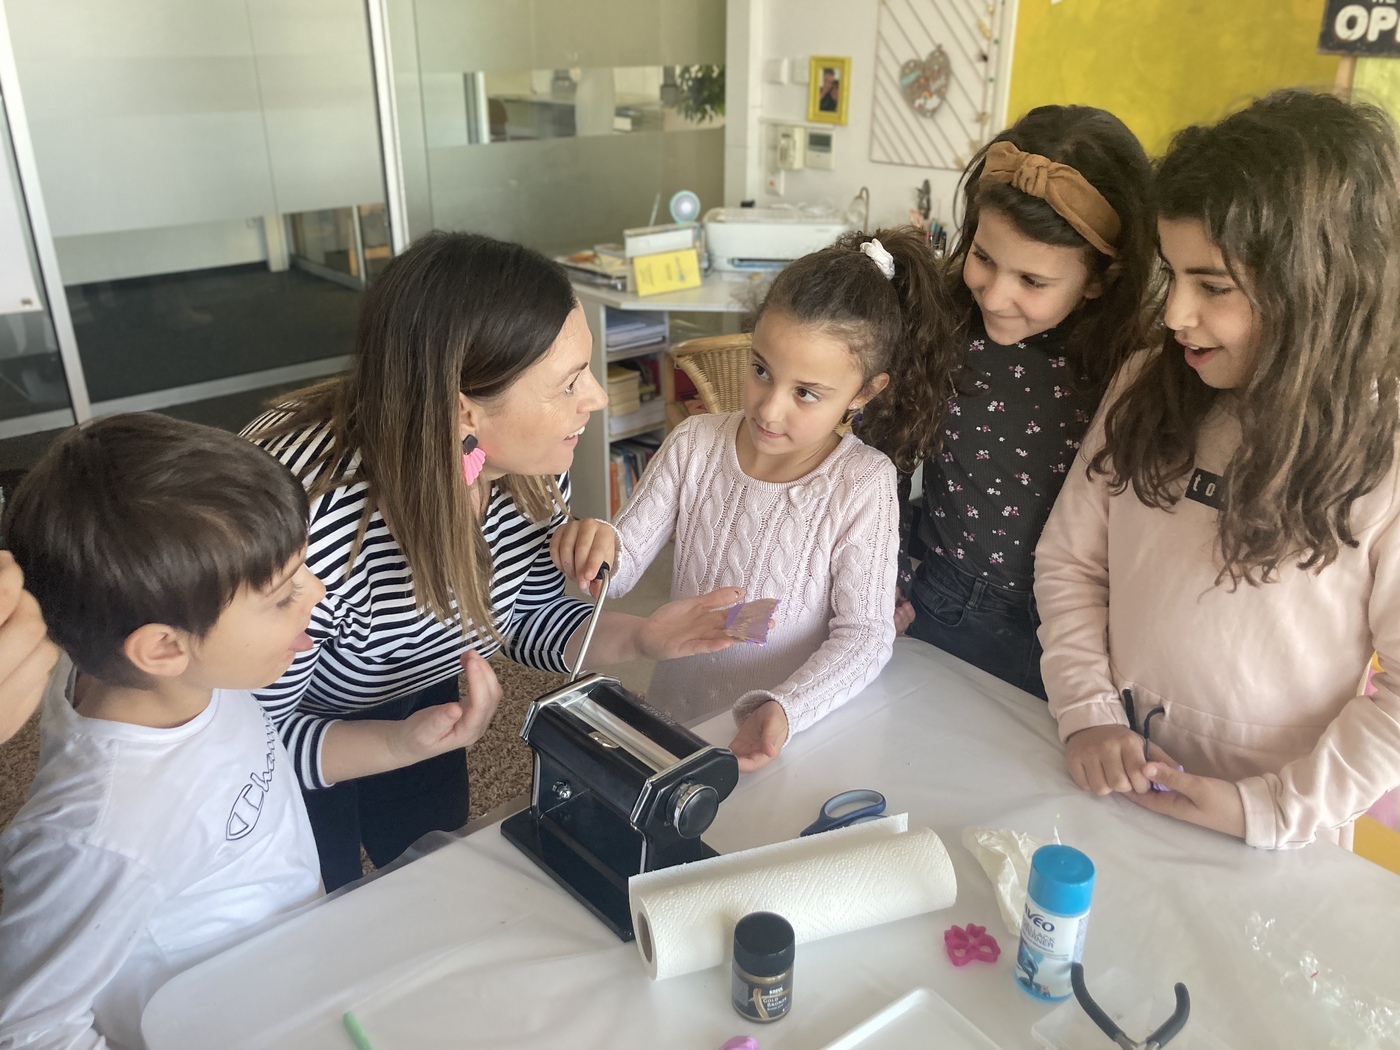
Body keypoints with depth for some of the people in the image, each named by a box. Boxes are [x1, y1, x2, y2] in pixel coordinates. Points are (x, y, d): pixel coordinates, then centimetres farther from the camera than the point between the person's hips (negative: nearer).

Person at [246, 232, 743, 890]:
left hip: (413, 695, 5)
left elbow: (528, 615, -6)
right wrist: (406, 743, -42)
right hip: (296, 727, -5)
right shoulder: (303, 513, -43)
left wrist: (637, 638, -23)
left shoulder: (529, 469, -23)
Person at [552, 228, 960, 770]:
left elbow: (864, 635, -11)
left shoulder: (864, 483, -11)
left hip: (785, 740, -2)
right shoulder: (694, 445, -4)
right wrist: (599, 546, -23)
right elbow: (625, 564, 0)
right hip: (674, 717, 3)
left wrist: (784, 710, -25)